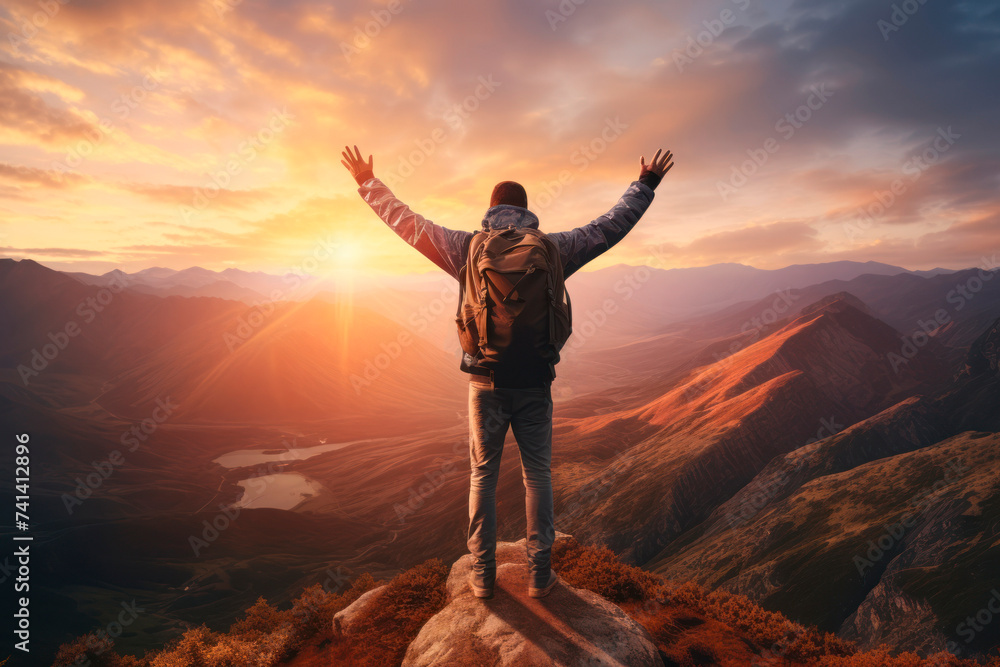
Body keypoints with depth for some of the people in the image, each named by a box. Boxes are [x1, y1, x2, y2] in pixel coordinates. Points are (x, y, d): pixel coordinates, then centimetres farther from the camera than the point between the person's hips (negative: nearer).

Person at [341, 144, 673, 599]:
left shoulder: (468, 248, 0)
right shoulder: (552, 249, 1)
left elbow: (406, 222, 5)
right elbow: (611, 226, 10)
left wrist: (368, 182, 19)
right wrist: (645, 185, 24)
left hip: (485, 381, 0)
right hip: (533, 382, 0)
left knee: (483, 476, 12)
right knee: (537, 475, 12)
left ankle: (483, 576, 20)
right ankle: (539, 575, 20)